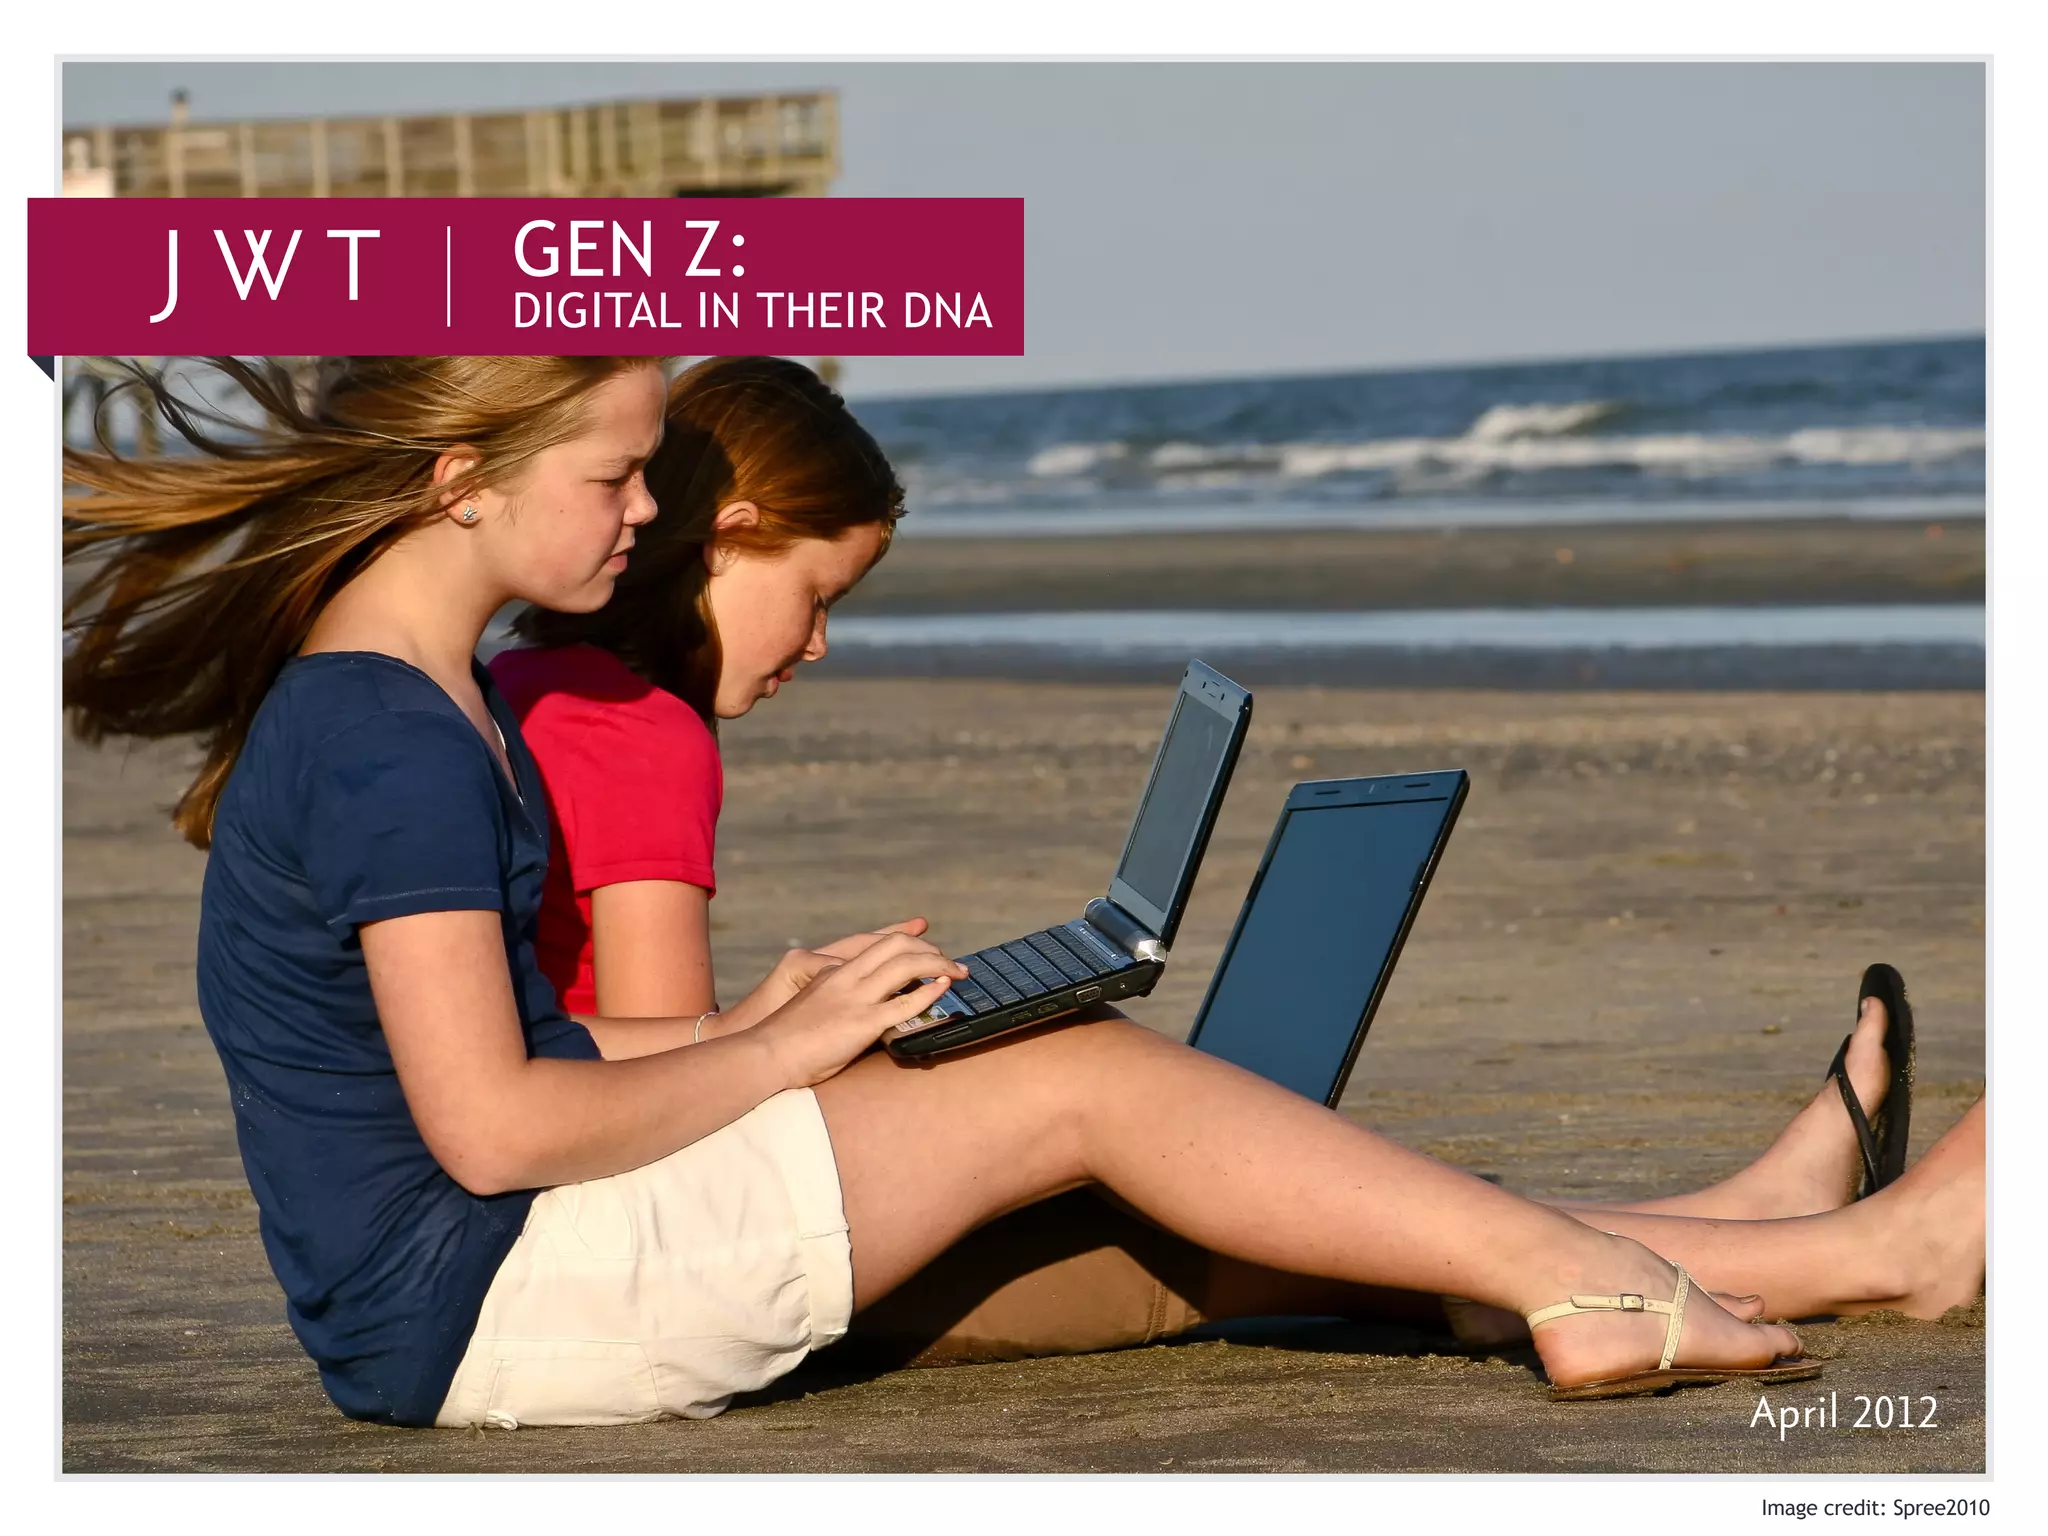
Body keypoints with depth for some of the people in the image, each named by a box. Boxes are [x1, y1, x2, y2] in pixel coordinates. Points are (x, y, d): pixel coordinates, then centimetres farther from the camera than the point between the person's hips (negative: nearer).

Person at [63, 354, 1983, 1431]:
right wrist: (775, 1057, -11)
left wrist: (751, 1032, 7)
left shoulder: (406, 702, 14)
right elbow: (488, 1122, -23)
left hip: (510, 1275, 10)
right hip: (475, 1307, -10)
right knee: (1080, 1080, -11)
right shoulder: (389, 744, -19)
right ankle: (1590, 1280, -3)